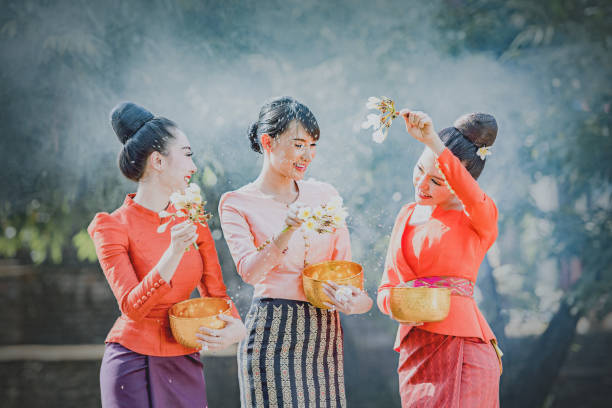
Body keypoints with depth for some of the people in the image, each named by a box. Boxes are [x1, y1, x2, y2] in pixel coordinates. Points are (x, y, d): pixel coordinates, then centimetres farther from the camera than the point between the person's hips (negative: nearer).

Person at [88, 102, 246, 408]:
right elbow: (133, 307, -16)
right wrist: (174, 253, -28)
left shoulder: (192, 220, 7)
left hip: (184, 366, 5)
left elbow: (215, 290, 11)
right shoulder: (113, 227, -8)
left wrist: (236, 328, -10)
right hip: (134, 365, -4)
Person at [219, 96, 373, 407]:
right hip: (272, 332, -4)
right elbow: (249, 271, -14)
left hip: (325, 333, 4)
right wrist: (287, 230, -29)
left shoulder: (326, 196, 11)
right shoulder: (237, 204, -1)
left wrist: (356, 299, -11)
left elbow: (344, 263, 11)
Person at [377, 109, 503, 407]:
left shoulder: (480, 217, 0)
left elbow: (470, 194, -26)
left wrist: (431, 139, -36)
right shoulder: (407, 215, 17)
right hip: (414, 349, 6)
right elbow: (386, 286, 18)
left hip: (461, 348, -5)